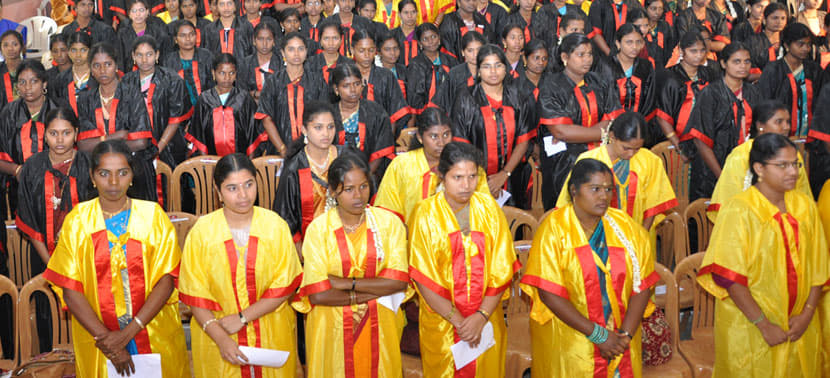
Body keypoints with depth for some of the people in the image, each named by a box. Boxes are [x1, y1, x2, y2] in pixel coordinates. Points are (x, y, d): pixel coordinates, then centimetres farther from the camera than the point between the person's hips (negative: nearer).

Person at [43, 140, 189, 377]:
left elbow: (166, 280, -7)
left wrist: (128, 333, -15)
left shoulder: (153, 215, -2)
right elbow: (70, 290, -6)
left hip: (156, 336, 0)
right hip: (95, 338, 0)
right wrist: (104, 337, -15)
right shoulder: (77, 221, -1)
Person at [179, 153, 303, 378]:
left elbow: (285, 287, -7)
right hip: (217, 339, -1)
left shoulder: (275, 226, -7)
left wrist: (242, 317, -15)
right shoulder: (201, 231, -8)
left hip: (272, 337, 1)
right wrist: (221, 338, -18)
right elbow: (195, 295, -7)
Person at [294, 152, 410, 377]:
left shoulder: (389, 223, -4)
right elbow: (317, 295, -17)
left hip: (379, 326, 2)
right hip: (332, 329, -2)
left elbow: (399, 282, -12)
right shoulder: (318, 229, -10)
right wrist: (376, 291, -15)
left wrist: (346, 283, -16)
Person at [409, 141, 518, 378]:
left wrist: (481, 316, -14)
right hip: (440, 321, -2)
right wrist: (457, 320, -16)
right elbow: (423, 278, -11)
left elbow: (502, 270, -4)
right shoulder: (426, 213, -8)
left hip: (486, 320, 2)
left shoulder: (489, 208, -3)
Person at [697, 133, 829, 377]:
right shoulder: (739, 210, -14)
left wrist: (807, 314, -6)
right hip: (749, 327, -5)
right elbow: (728, 276, -18)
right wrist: (763, 325, -18)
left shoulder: (805, 206, 3)